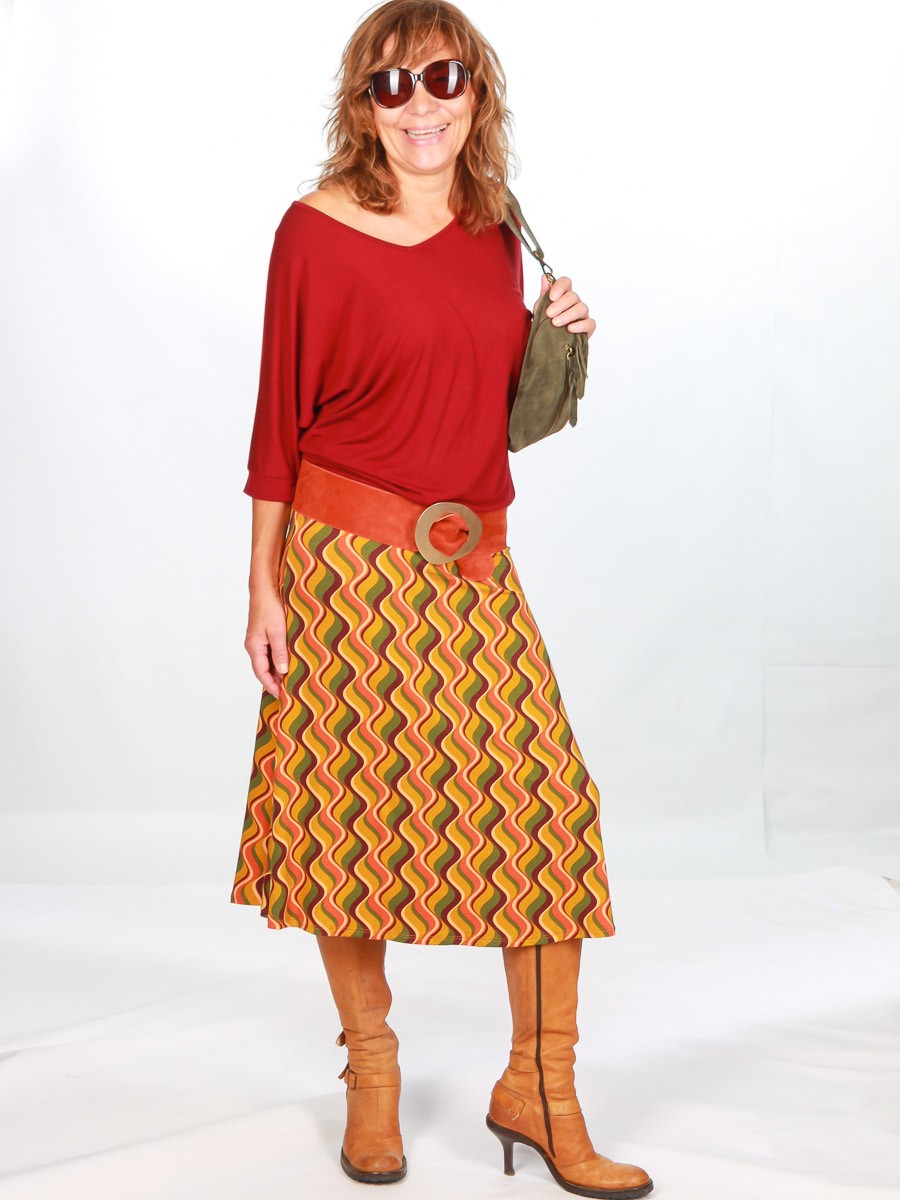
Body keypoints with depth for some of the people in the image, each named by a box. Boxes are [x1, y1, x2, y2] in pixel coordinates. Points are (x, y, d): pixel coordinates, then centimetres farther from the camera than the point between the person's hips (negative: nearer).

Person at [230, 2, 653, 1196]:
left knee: (546, 802, -2)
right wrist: (265, 589, -7)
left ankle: (538, 1087, 11)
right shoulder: (317, 230, -5)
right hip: (348, 559, -4)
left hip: (474, 561, 5)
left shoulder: (496, 237, 10)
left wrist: (558, 344, 1)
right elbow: (278, 415, -4)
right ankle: (372, 1071, 22)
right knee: (350, 806, 2)